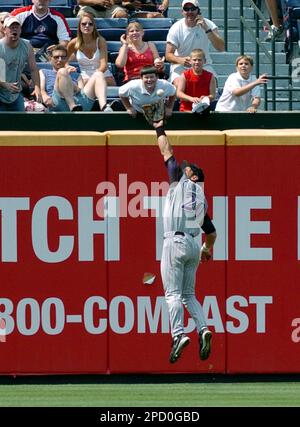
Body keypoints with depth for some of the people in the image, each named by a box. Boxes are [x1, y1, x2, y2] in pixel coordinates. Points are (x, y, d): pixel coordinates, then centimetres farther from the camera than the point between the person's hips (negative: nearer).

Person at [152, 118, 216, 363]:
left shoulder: (180, 182, 5)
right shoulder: (202, 200, 21)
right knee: (188, 295, 11)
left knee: (173, 293, -10)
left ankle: (178, 334, -23)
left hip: (175, 242, -7)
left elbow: (167, 152, 11)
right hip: (193, 244, 7)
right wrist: (208, 249, 46)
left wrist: (160, 129, 25)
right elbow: (211, 233, 27)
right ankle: (203, 329, -9)